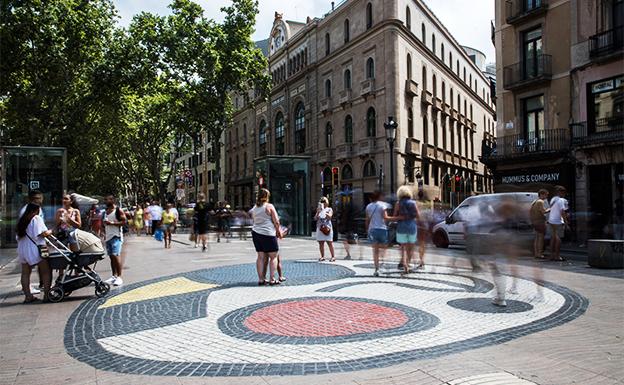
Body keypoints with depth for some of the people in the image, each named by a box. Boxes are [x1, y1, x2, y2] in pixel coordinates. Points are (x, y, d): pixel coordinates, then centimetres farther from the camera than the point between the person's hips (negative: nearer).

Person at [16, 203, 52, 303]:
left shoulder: (21, 220, 14)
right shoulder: (36, 218, -9)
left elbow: (18, 236, 16)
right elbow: (43, 233, -16)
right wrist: (50, 232, 2)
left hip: (22, 250, 7)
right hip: (35, 249, -7)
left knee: (25, 273, 9)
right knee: (46, 271, 3)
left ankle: (28, 296, 11)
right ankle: (46, 295, 0)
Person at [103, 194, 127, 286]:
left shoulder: (118, 210, -7)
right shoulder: (106, 211, 16)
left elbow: (124, 222, -13)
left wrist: (112, 223, -19)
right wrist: (105, 233, 11)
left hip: (116, 236, -8)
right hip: (108, 236, 8)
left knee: (116, 255, -14)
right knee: (111, 256, 10)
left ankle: (119, 277, -13)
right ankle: (114, 276, 16)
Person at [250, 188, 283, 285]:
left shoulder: (254, 208, 11)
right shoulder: (269, 206, -7)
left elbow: (254, 221, 15)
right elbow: (276, 221, -8)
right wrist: (279, 231, 5)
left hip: (256, 233, 6)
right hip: (268, 234, -6)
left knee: (261, 257, 9)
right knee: (273, 257, 3)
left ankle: (261, 279, 10)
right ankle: (272, 279, 0)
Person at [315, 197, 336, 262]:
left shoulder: (329, 209, 5)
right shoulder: (319, 210, 14)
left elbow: (329, 216, -11)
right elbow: (315, 218, 6)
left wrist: (324, 211, -19)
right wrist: (318, 212, -8)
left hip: (327, 228, -4)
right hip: (319, 228, 4)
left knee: (329, 243, -5)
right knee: (321, 243, 4)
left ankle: (333, 256, -1)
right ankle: (322, 256, 11)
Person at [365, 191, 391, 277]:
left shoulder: (368, 206, 10)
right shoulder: (382, 205, -3)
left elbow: (367, 219, 10)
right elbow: (385, 217, -15)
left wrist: (367, 229, 16)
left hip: (372, 229, 4)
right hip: (382, 229, -3)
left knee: (375, 250, 6)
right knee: (383, 246, 14)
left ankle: (377, 269, 3)